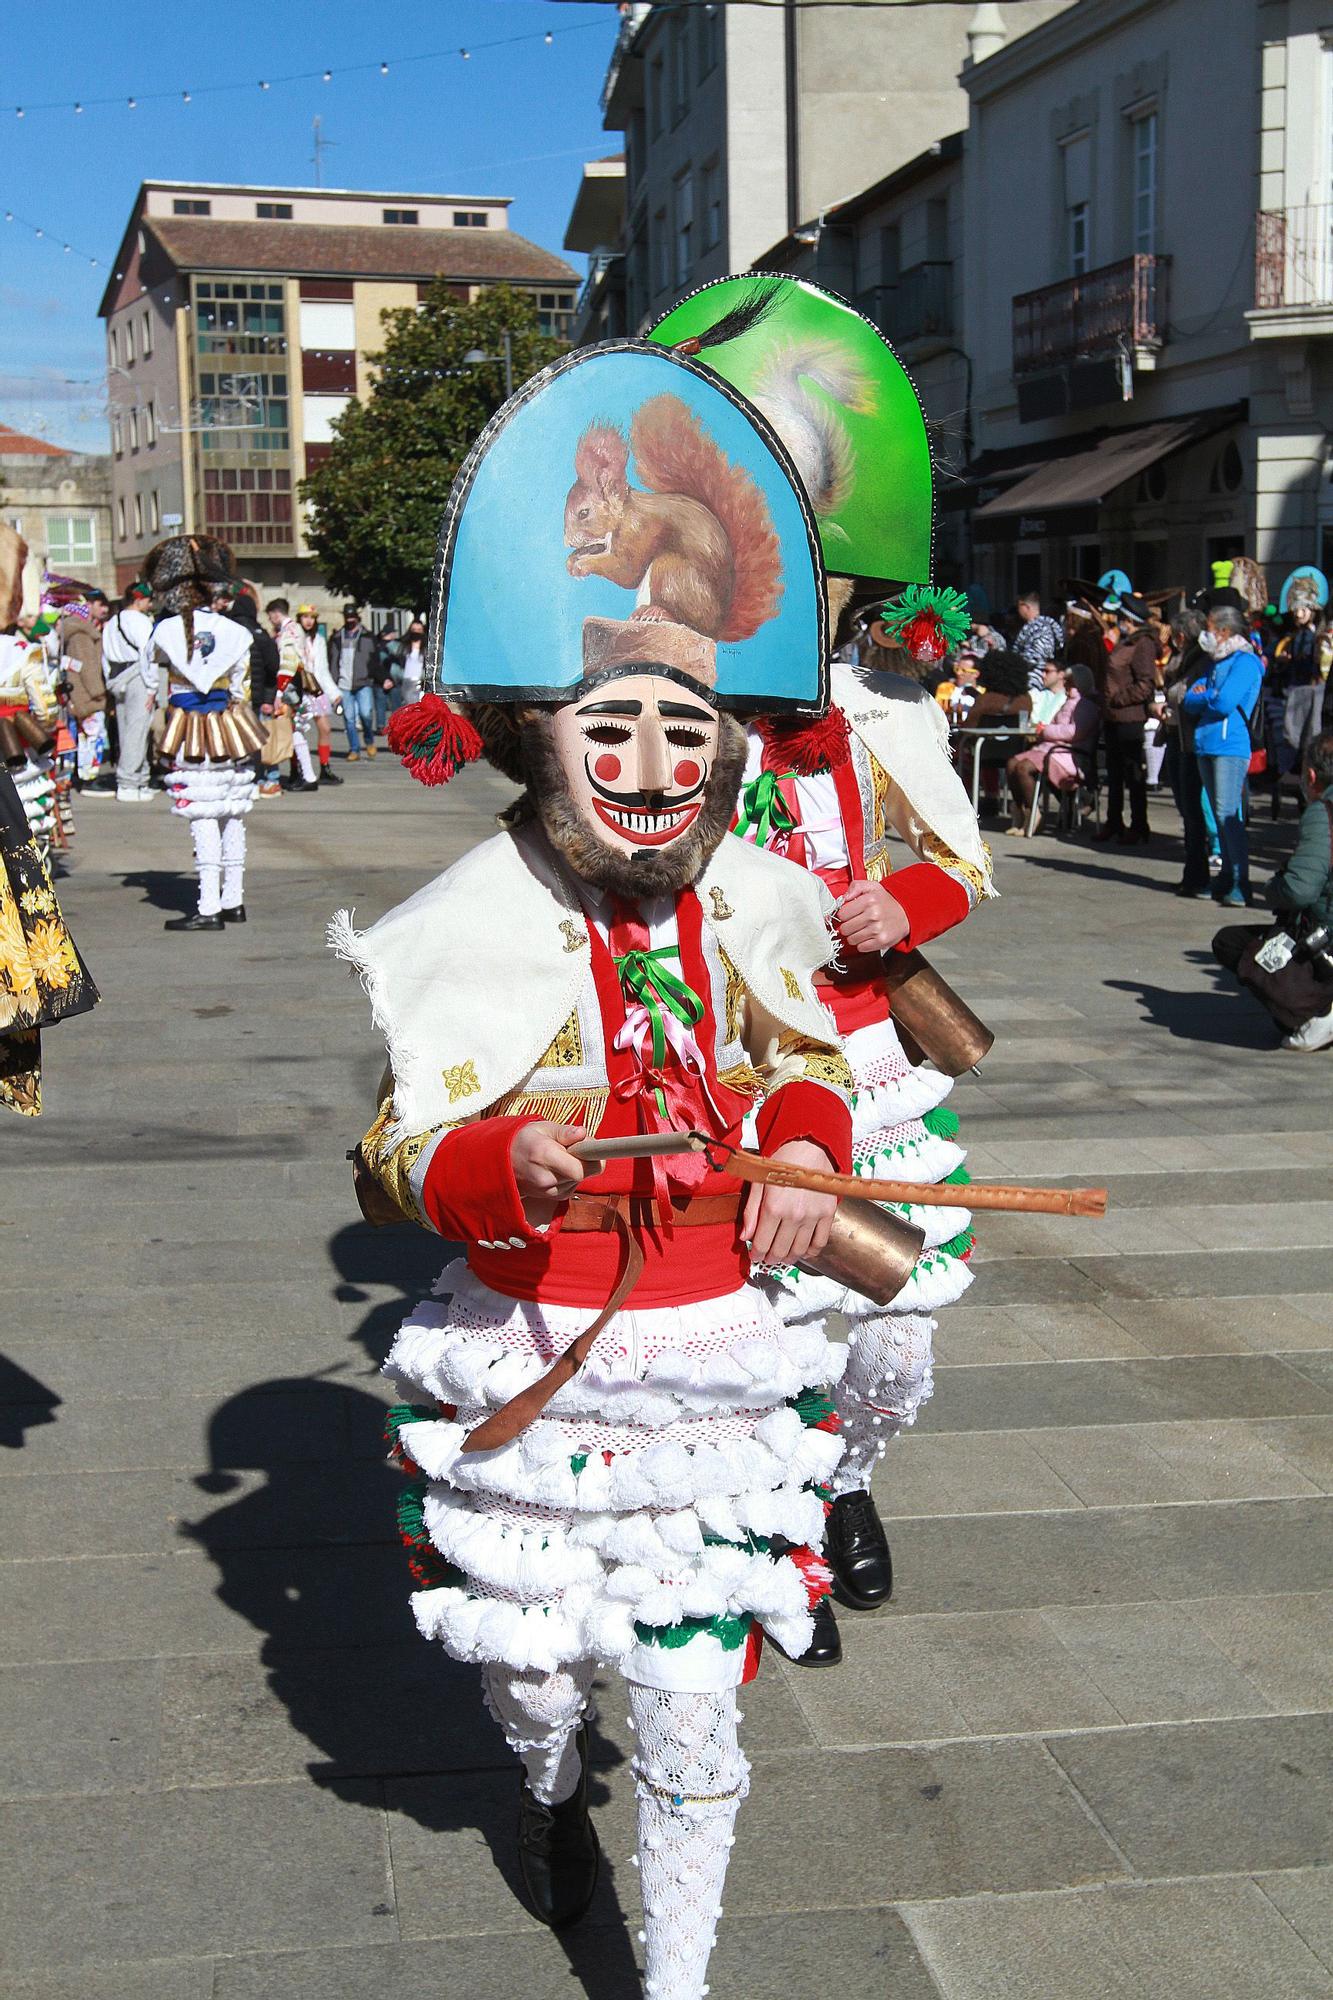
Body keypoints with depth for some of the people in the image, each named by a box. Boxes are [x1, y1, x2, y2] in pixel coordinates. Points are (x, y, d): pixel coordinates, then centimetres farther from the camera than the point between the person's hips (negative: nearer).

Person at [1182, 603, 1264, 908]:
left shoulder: (1245, 662, -6)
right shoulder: (1216, 663, 20)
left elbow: (1224, 703, -17)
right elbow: (1189, 702, 13)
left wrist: (1200, 697, 1)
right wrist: (1207, 698, -7)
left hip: (1230, 747, -8)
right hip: (1206, 744, 8)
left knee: (1228, 815, -13)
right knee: (1220, 816, 10)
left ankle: (1240, 884, -13)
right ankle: (1227, 878, 16)